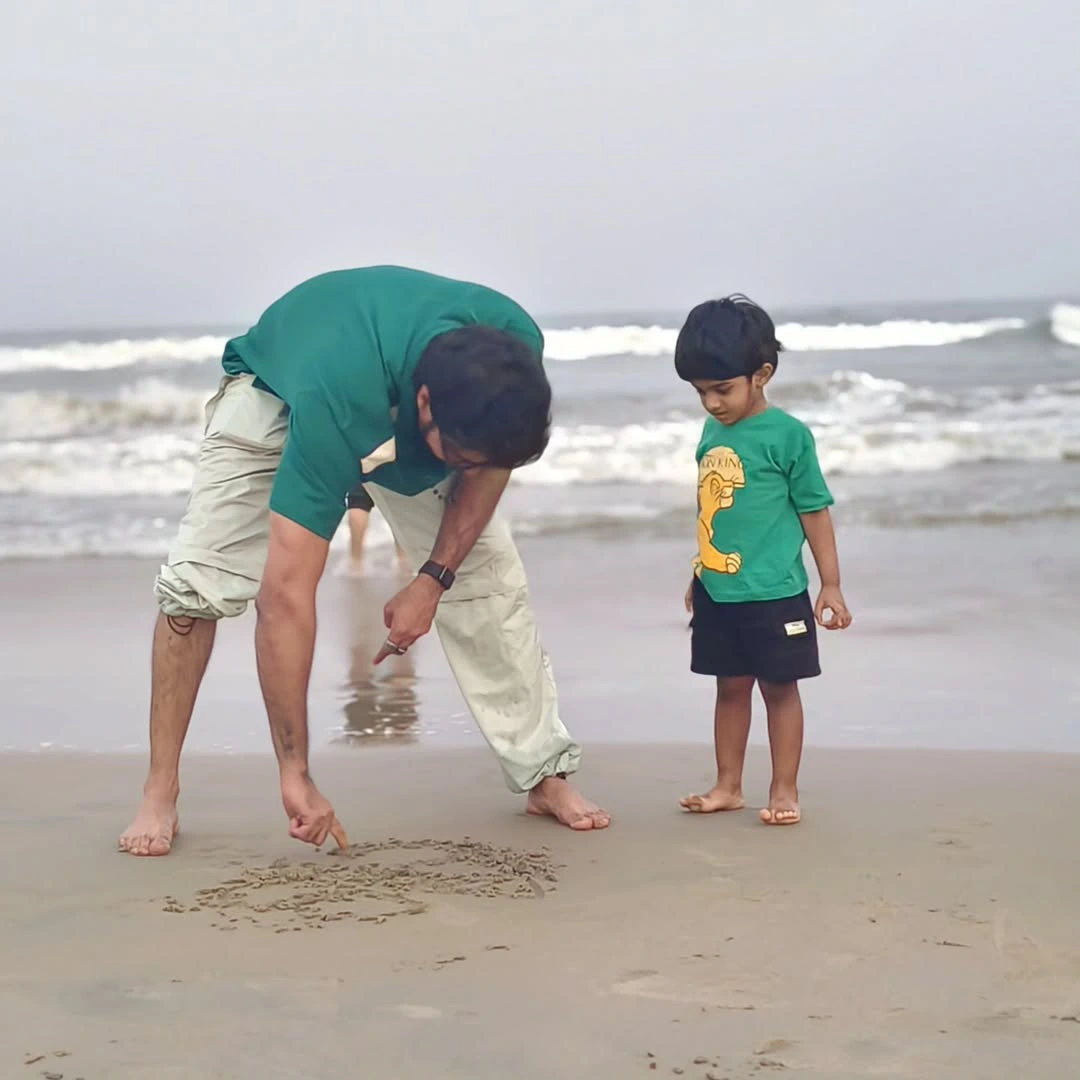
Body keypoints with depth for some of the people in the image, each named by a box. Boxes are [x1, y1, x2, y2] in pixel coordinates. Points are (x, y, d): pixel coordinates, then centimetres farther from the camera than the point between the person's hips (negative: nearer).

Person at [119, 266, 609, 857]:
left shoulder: (514, 346, -34)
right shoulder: (334, 409, -48)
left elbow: (487, 466, -11)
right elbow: (284, 596, -46)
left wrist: (433, 578, -21)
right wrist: (295, 775, -43)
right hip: (275, 392, -4)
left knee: (488, 570, -6)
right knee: (196, 581, -20)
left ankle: (545, 774, 7)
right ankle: (159, 793, -7)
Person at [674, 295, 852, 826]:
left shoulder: (787, 434, -11)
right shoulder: (712, 432, 7)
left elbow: (815, 512, -6)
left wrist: (831, 586, -6)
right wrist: (700, 574, 20)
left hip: (773, 593, -6)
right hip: (717, 592, 6)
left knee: (779, 687, 5)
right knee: (730, 687, 13)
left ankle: (784, 790, 13)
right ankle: (728, 786, 23)